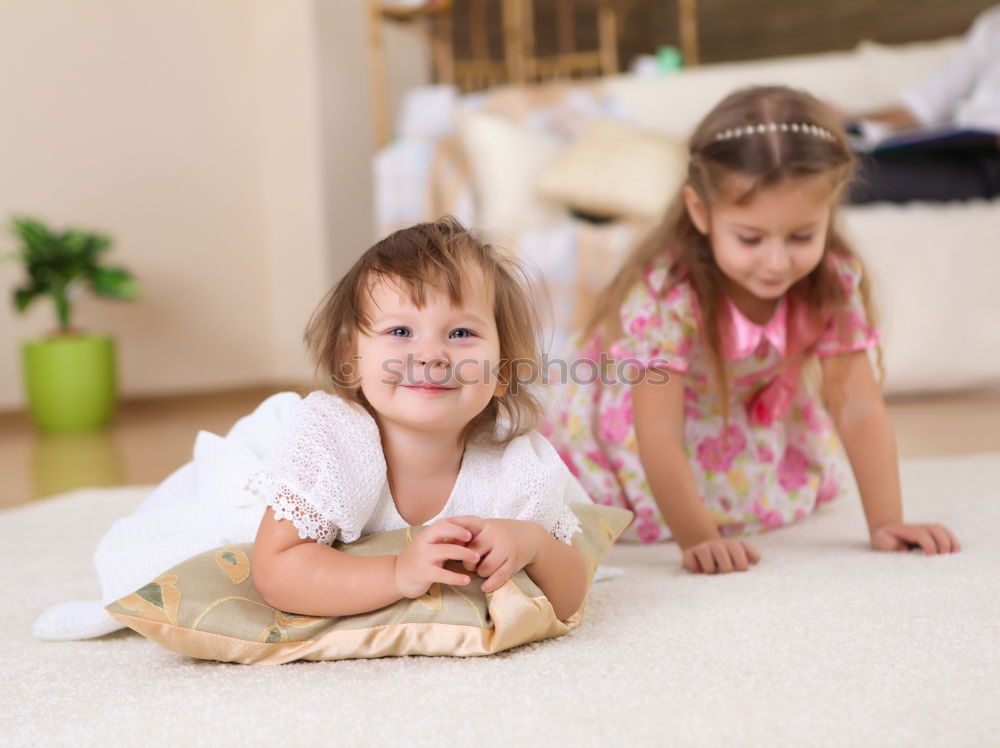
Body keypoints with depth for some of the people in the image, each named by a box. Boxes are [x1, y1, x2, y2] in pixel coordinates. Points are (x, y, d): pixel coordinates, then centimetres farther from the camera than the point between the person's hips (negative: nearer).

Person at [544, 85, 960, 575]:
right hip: (630, 418, -4)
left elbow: (858, 408, -24)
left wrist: (886, 524, -29)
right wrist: (697, 540, -40)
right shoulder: (666, 293, -40)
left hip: (754, 420, 4)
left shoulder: (833, 282, -26)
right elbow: (658, 434, -38)